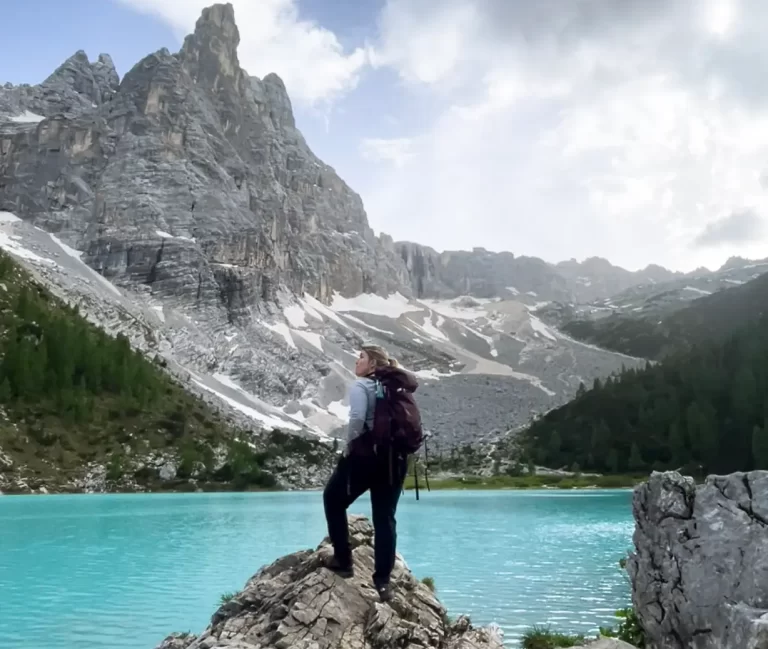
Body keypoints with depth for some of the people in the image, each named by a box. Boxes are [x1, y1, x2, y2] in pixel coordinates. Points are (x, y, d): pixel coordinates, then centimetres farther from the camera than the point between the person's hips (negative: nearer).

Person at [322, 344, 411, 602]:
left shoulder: (360, 386, -6)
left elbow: (357, 419, -22)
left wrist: (348, 446, -9)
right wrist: (399, 446, 12)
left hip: (366, 453, -6)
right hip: (396, 457, 6)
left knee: (333, 501, 18)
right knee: (385, 517, 9)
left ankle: (343, 560, 19)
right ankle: (383, 581, 6)